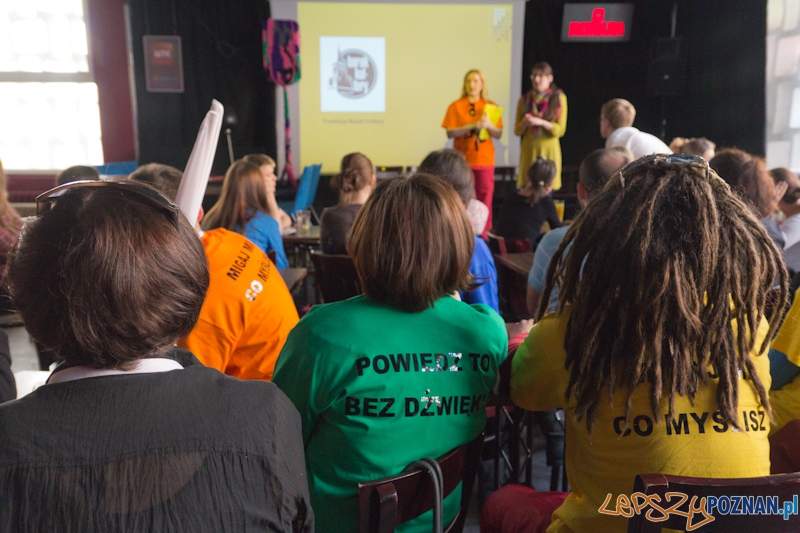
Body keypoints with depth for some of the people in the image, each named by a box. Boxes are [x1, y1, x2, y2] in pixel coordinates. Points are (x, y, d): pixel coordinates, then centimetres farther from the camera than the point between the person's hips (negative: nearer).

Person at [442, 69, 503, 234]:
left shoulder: (491, 106, 8)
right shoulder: (456, 106, 3)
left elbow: (499, 134, 4)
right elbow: (450, 133, -6)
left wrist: (489, 125, -15)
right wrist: (472, 125, -17)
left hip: (485, 159, 2)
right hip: (462, 159, -1)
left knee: (484, 197, 1)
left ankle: (483, 235, 10)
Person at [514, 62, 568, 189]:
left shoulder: (559, 98, 3)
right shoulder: (525, 100, 9)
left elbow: (560, 130, -3)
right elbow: (517, 130, 8)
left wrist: (541, 122, -18)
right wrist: (525, 122, -13)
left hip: (549, 150, -2)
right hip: (529, 150, 2)